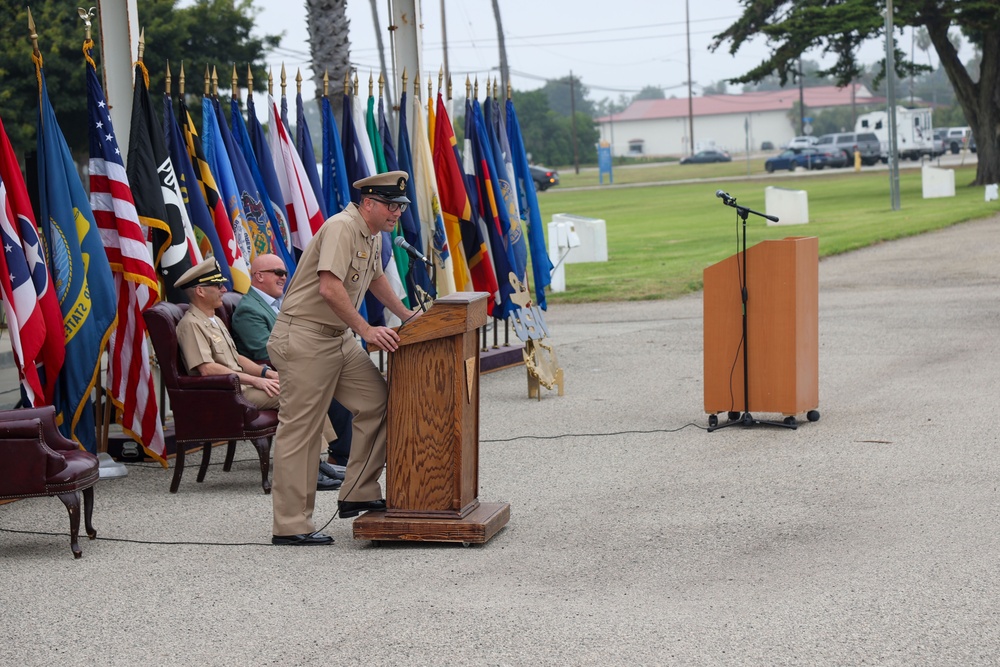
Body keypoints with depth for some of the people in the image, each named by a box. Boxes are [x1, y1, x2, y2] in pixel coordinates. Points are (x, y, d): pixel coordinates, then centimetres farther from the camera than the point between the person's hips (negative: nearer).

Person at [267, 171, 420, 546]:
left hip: (338, 339, 10)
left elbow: (375, 278, 34)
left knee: (377, 401, 4)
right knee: (300, 430, -7)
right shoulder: (342, 227, -18)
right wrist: (366, 331, -26)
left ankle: (359, 495, 12)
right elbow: (329, 289, -29)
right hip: (304, 336, -10)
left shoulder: (373, 236, 14)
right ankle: (289, 526, -3)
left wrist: (405, 314, 34)